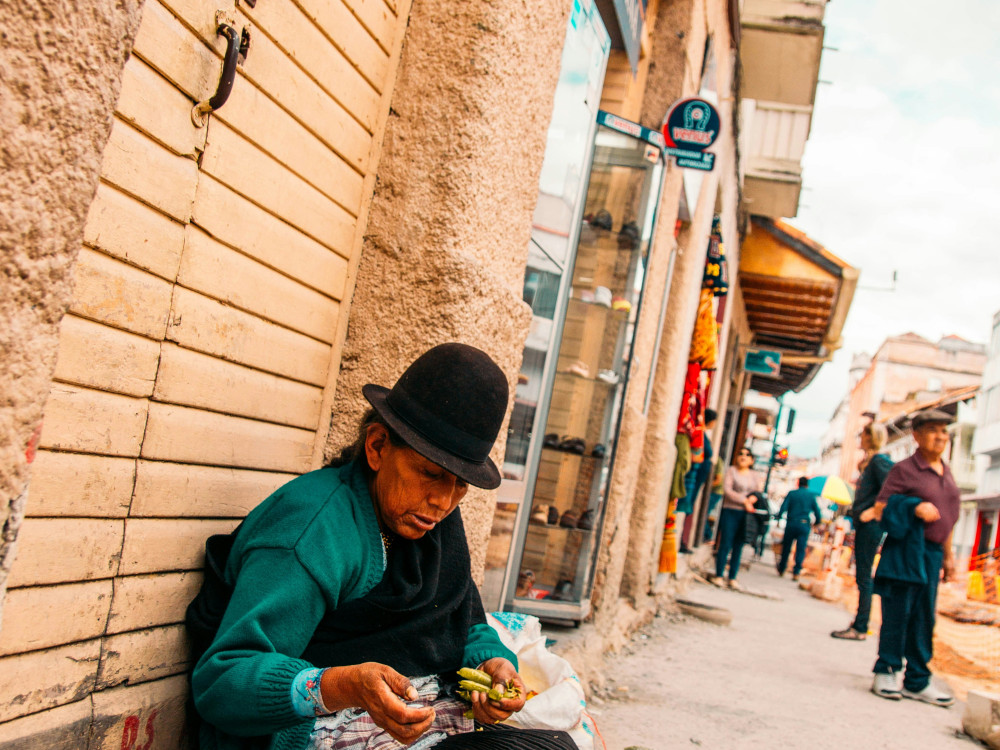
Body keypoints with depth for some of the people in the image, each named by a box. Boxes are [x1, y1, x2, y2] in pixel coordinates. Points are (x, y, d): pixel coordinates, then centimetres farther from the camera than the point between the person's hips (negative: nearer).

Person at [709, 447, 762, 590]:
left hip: (746, 514, 4)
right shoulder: (731, 471, 1)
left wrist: (753, 498, -9)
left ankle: (732, 578, 10)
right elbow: (727, 490, -9)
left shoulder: (755, 475, 15)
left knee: (738, 547, 5)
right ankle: (719, 576, 3)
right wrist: (744, 501, -15)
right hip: (730, 511, -4)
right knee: (725, 544, -6)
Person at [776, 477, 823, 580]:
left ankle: (781, 569, 24)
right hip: (804, 525, -1)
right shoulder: (811, 495, 6)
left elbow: (783, 509, -5)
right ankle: (796, 573, -7)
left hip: (791, 524, 1)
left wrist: (779, 517, 8)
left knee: (786, 548, 13)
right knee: (801, 550, 0)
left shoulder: (791, 494, 4)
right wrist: (814, 523, 23)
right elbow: (818, 514, 7)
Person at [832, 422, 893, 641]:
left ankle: (860, 628, -5)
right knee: (862, 576, 12)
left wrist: (873, 511, -20)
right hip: (864, 525, 10)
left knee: (863, 576, -8)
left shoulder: (880, 461, -11)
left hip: (871, 525, -10)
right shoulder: (869, 462, 18)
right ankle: (859, 625, 17)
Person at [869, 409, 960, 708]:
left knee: (924, 619, 9)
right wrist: (915, 507, -22)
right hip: (905, 551, -6)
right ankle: (885, 673, 7)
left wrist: (948, 554, 20)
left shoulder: (946, 472, 14)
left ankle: (918, 681, 15)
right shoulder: (904, 469, -6)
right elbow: (880, 509, -9)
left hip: (933, 554, 6)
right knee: (897, 614, -3)